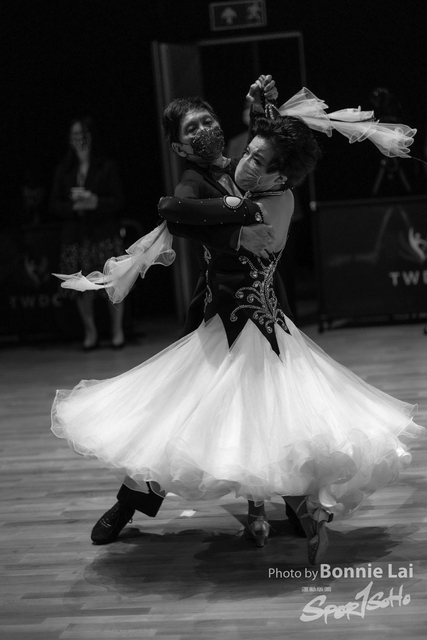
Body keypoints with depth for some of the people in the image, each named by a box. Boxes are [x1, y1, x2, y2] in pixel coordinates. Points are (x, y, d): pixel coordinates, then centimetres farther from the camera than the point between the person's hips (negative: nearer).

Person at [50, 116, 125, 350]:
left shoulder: (107, 167, 3)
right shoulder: (63, 171, 11)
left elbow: (118, 201, -1)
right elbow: (54, 205, 7)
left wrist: (94, 202, -16)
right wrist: (75, 206, -12)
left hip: (104, 234, -2)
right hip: (75, 237, 2)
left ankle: (117, 330, 9)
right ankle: (90, 332, 15)